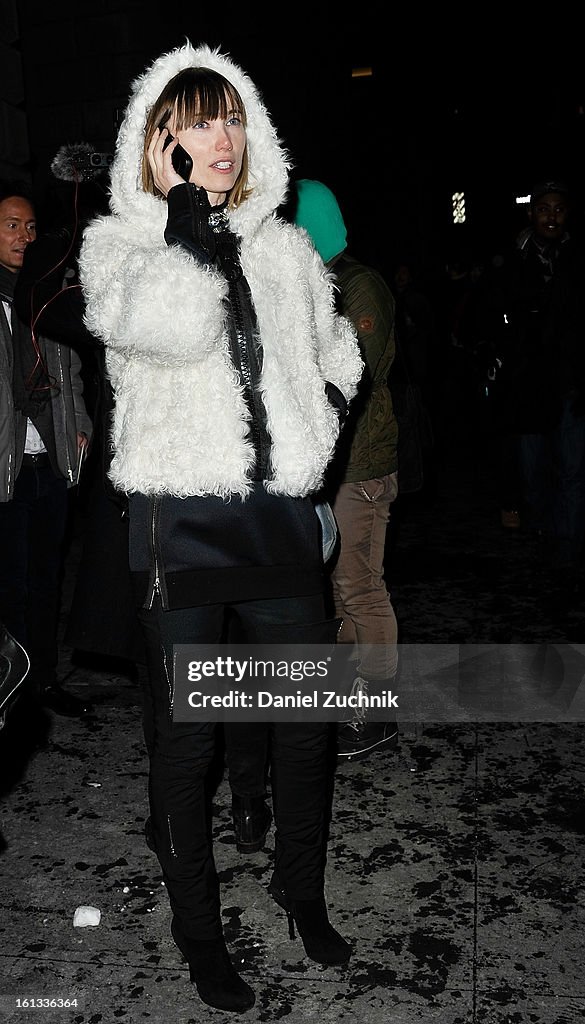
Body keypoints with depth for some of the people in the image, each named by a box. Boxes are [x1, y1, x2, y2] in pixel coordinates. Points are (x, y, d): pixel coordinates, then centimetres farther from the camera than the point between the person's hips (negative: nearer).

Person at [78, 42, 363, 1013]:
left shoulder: (284, 246, 13)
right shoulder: (118, 241, 1)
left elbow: (337, 351, 28)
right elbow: (168, 327, -22)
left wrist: (321, 423, 11)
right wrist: (189, 208, -12)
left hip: (281, 514, 4)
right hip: (180, 520, -4)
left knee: (309, 720, 13)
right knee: (184, 741, 7)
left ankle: (303, 888, 39)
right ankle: (199, 931, 29)